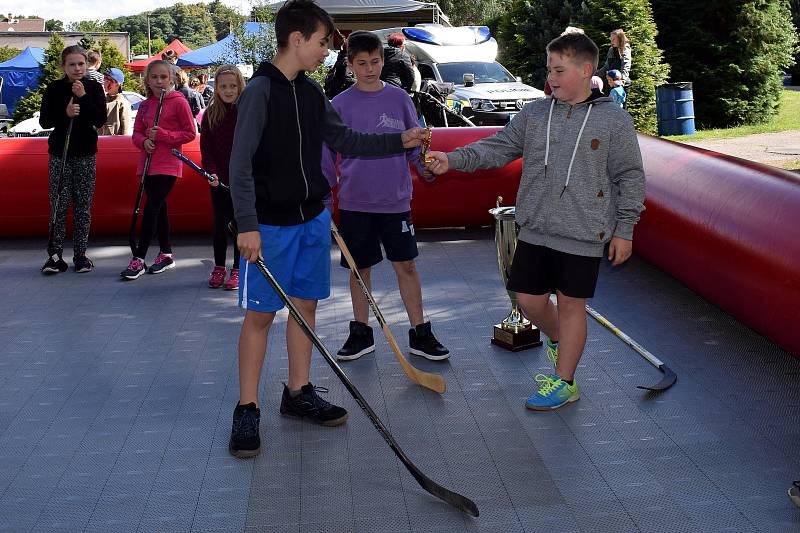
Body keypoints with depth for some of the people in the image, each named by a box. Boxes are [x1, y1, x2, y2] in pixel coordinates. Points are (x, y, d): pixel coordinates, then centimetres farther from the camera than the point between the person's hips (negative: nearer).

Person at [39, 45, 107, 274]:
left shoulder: (94, 88, 2)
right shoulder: (54, 89, 1)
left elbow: (101, 119, -7)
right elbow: (44, 120, -2)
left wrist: (83, 97, -17)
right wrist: (65, 113, -18)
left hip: (86, 154, 1)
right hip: (59, 154, 0)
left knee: (83, 206, 3)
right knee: (59, 205, -2)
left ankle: (80, 254, 10)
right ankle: (55, 255, 2)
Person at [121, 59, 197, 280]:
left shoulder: (179, 102, -6)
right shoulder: (145, 105, 11)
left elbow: (190, 133, -7)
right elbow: (137, 132, 15)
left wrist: (162, 135, -16)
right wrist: (144, 141, -8)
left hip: (168, 165, -6)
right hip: (148, 163, 6)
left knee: (151, 208, -11)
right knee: (159, 208, 13)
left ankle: (139, 259, -7)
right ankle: (166, 254, 23)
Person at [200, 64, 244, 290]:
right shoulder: (210, 114, 2)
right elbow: (206, 148, 2)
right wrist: (211, 172, -11)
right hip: (219, 179, 2)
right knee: (220, 223, 9)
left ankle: (237, 269, 16)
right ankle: (219, 267, 24)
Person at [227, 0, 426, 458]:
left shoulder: (312, 93, 7)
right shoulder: (261, 90, -15)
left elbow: (345, 140, 17)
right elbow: (241, 163, -18)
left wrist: (400, 142, 10)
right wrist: (248, 226, -22)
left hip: (313, 218, 7)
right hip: (271, 225, -7)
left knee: (307, 305, 13)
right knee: (261, 314, -1)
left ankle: (299, 394, 27)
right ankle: (247, 411, 10)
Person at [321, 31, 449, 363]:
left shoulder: (399, 99, 3)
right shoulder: (340, 105, 1)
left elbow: (414, 142, 7)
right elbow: (328, 155, 4)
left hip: (396, 200, 0)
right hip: (354, 202, 0)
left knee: (406, 265, 3)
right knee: (359, 269, 9)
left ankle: (420, 334, 14)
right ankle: (361, 334, 23)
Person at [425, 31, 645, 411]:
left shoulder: (614, 120, -5)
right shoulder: (533, 114, 4)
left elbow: (630, 177, -1)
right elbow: (497, 148, 3)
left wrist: (624, 230, -3)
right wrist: (453, 159, -11)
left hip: (584, 235, -4)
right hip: (535, 230, 4)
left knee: (571, 304, 6)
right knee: (529, 299, 10)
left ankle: (564, 382, 21)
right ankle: (559, 342, 42)